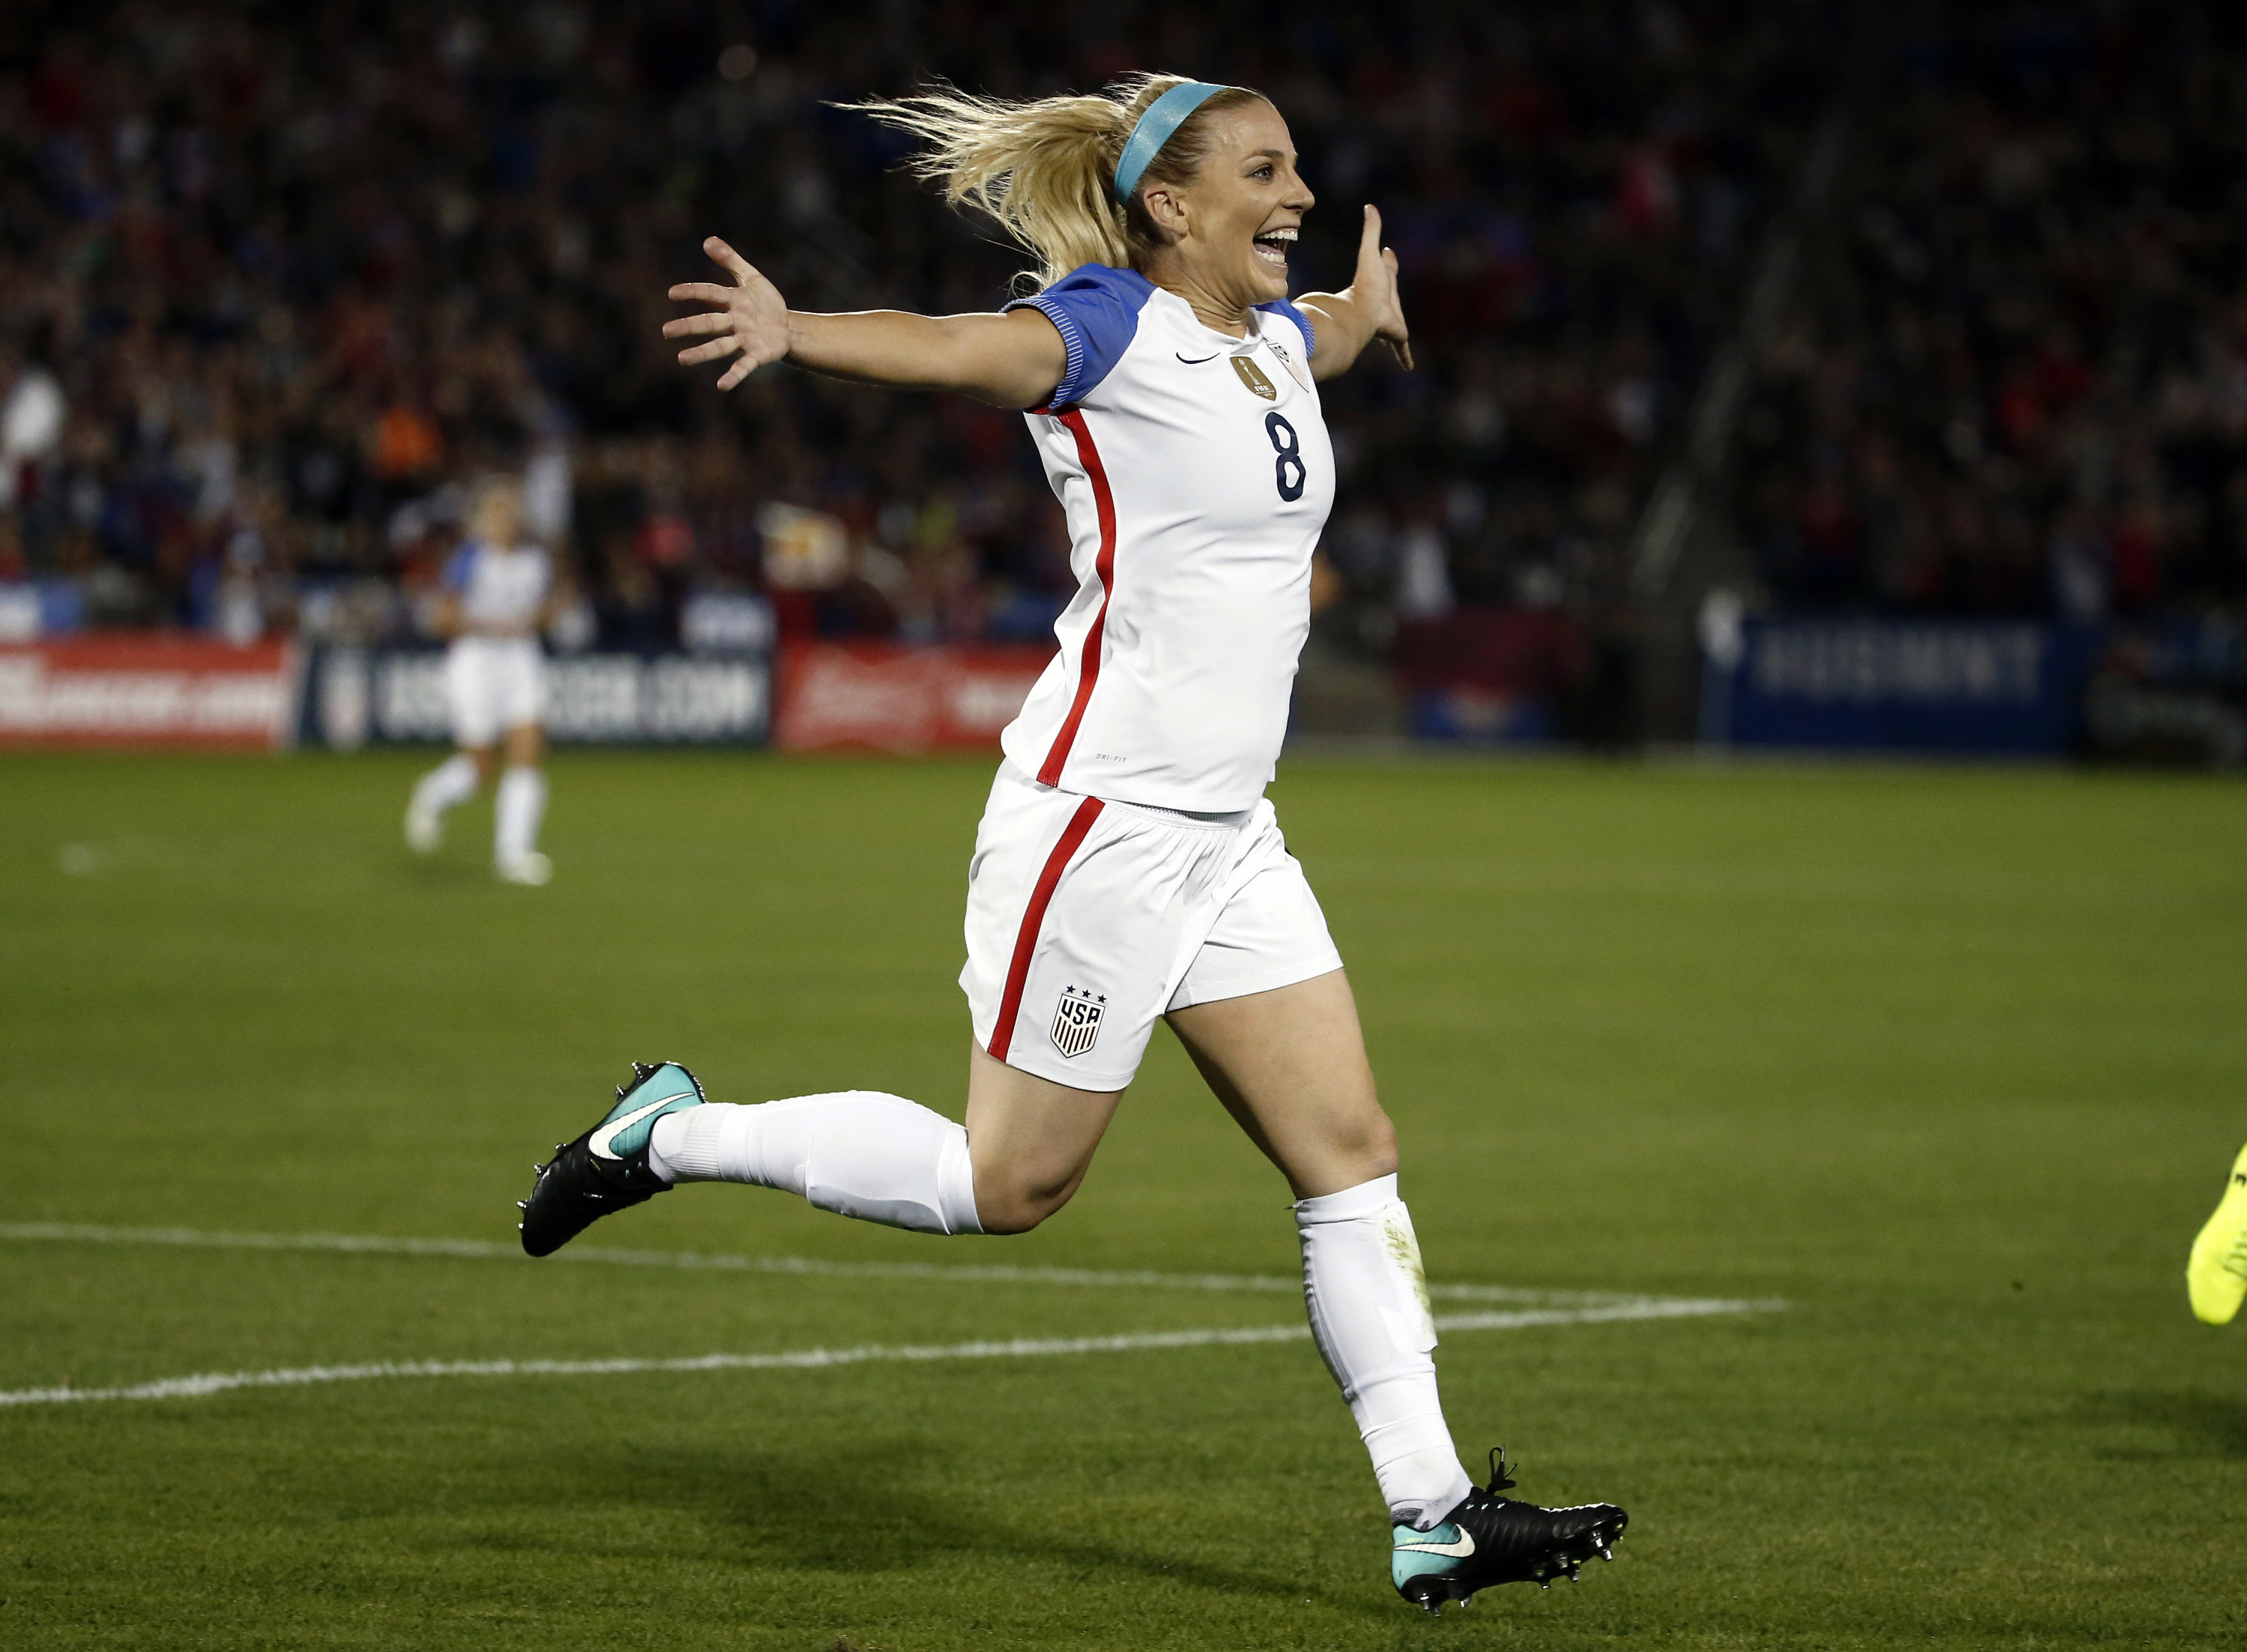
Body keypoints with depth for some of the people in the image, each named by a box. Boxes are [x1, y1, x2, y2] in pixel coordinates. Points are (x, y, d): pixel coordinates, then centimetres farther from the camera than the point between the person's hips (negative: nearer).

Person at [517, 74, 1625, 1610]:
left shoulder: (1277, 338, 11)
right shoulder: (1111, 331, -14)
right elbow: (961, 347, -35)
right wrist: (794, 331, -53)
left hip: (1228, 835, 8)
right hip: (1101, 819, -8)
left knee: (1352, 1153, 4)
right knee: (1011, 1182, 0)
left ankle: (1432, 1515, 7)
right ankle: (672, 1135, 16)